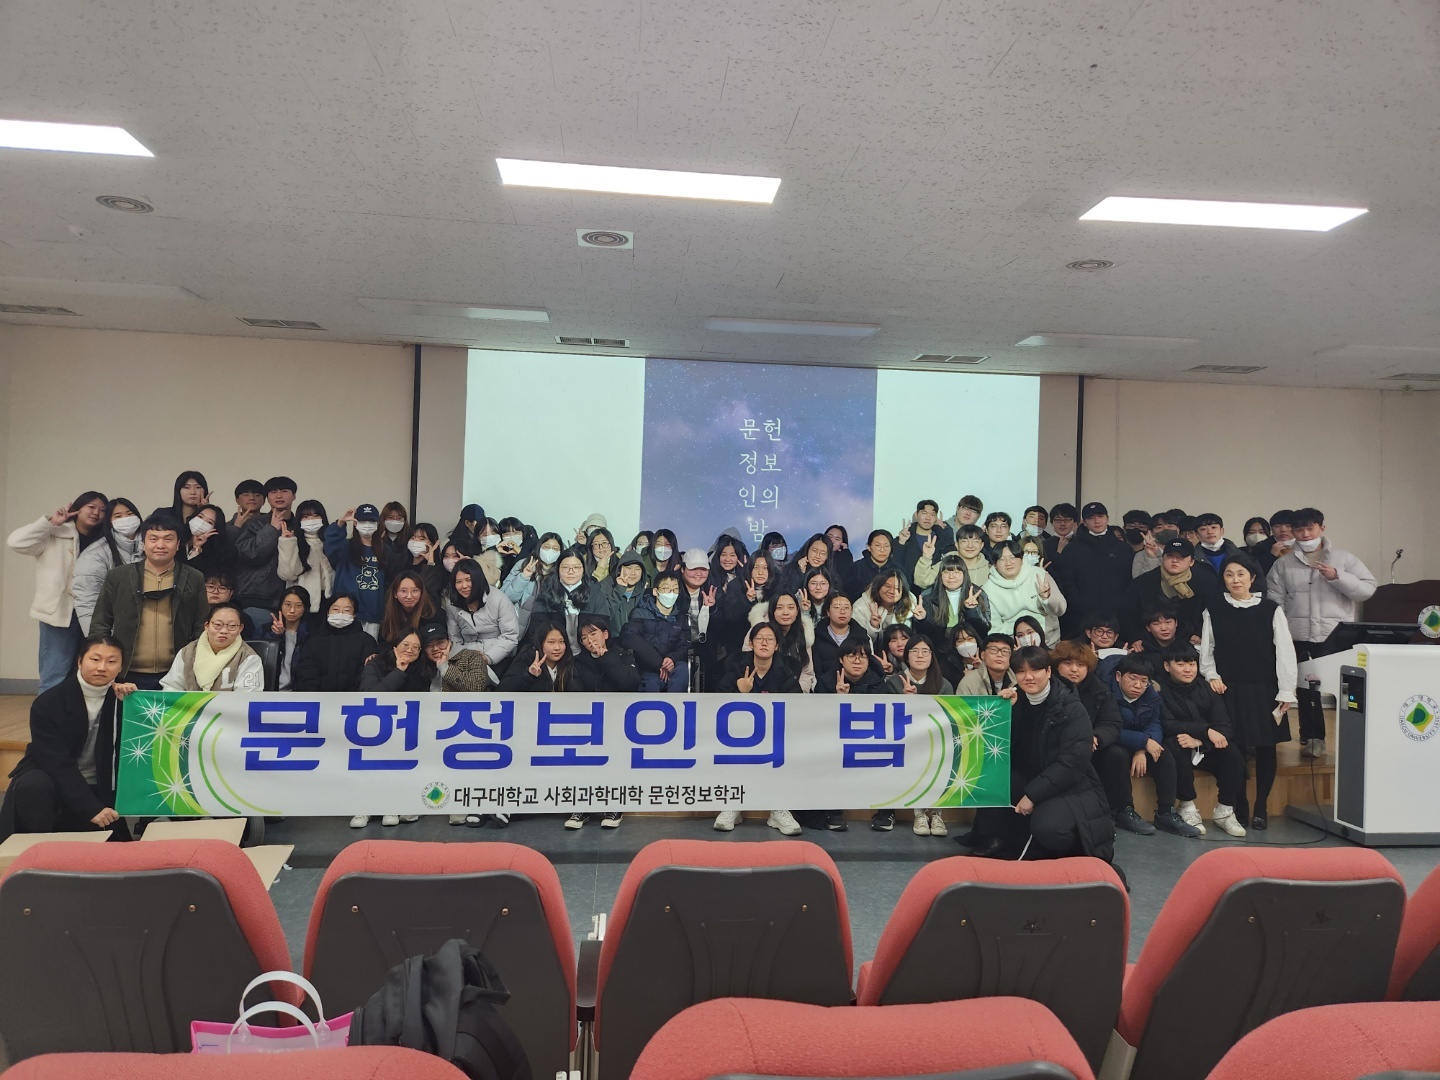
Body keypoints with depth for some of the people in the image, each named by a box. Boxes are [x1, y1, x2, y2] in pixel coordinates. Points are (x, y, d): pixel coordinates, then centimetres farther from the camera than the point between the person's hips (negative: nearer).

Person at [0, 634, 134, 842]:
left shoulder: (122, 697, -7)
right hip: (51, 778, -3)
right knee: (33, 786, -36)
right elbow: (58, 764, -24)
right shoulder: (48, 703, -18)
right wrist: (91, 809, -32)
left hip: (98, 788, 3)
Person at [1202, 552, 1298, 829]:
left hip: (1264, 690, 0)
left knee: (1265, 747, 3)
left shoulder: (1270, 610, 1)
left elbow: (1285, 651, -1)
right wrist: (1212, 676, -5)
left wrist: (1286, 692, -4)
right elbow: (1206, 650, 10)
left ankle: (1261, 808, 16)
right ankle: (1238, 808, 11)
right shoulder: (1214, 611, 4)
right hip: (1229, 690, 0)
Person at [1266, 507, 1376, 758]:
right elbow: (1275, 603, 3)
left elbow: (1367, 588, -2)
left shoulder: (1343, 558, 5)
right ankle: (1311, 738, 18)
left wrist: (1337, 576, -15)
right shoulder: (1283, 564, 7)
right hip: (1300, 638, 1)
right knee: (1306, 689, 7)